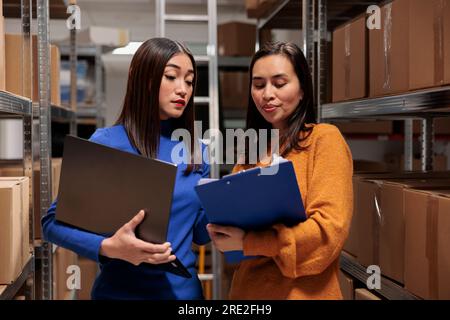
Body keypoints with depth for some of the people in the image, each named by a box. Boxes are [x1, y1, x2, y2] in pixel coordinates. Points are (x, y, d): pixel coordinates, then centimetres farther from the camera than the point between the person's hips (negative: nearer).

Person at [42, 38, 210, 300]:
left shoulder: (197, 151, 2)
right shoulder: (106, 143, -11)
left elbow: (199, 233, 8)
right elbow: (54, 222, -12)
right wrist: (108, 247, -28)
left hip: (185, 288, 4)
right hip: (123, 290, -4)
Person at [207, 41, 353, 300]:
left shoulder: (324, 138, -8)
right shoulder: (252, 151, 10)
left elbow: (330, 229, -18)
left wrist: (247, 242, -20)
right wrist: (222, 229, -7)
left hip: (302, 292, -5)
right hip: (247, 289, 6)